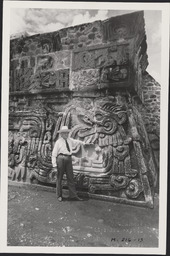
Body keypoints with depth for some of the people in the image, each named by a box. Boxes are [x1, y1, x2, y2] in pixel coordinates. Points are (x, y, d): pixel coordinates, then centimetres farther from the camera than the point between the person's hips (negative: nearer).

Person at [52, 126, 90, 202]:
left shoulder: (70, 140, 14)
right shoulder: (58, 142, -3)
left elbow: (76, 141, 38)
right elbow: (54, 154, -5)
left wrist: (82, 142, 30)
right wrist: (54, 165, -10)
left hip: (68, 159, 5)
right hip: (61, 158, -5)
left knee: (70, 177, 5)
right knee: (59, 178, 4)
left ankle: (73, 195, 11)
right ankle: (59, 196, 17)